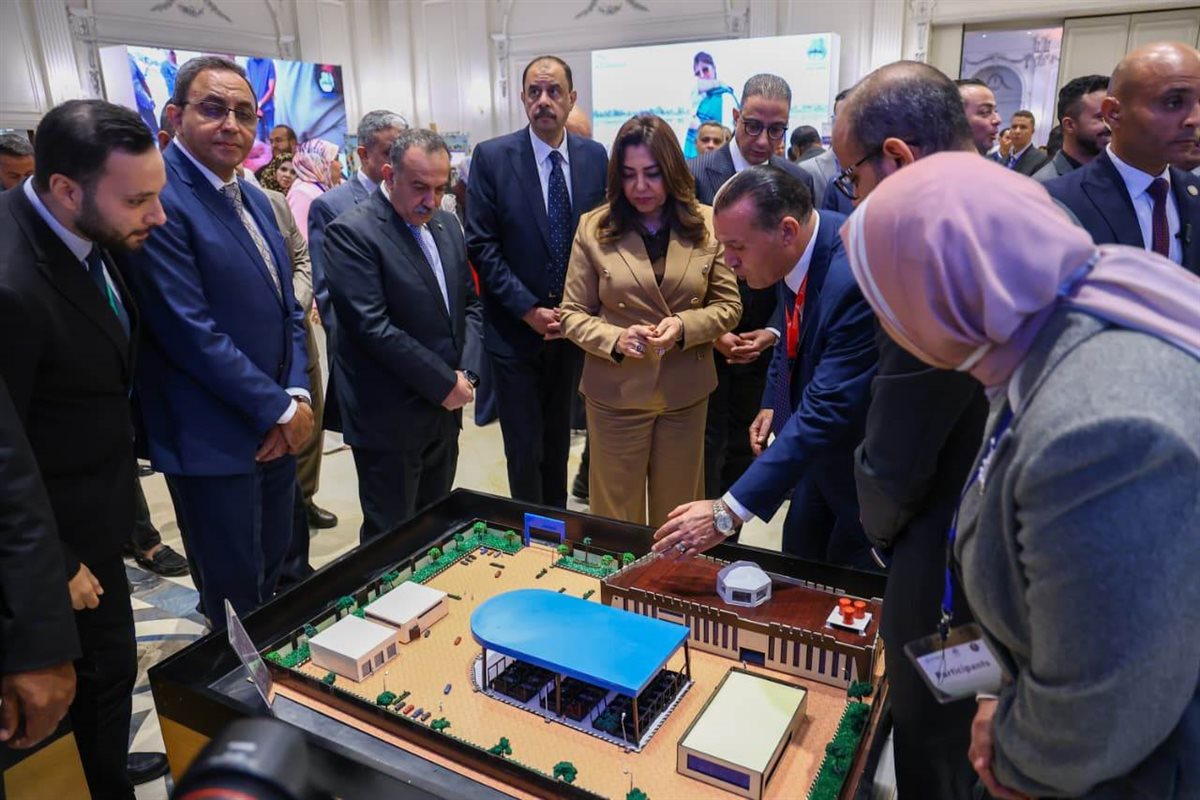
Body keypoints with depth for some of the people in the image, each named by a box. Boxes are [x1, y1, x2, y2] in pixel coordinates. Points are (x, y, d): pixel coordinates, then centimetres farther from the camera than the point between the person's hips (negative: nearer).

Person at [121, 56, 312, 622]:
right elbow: (191, 333, -22)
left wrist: (297, 395, -3)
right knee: (236, 602, 8)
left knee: (274, 571, 23)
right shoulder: (158, 200, -17)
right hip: (212, 442, -8)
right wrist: (281, 410, -14)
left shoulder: (256, 200, 11)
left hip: (276, 429, 8)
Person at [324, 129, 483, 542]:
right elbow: (373, 327, -21)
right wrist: (445, 384, -16)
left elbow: (469, 303, 13)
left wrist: (466, 372, -2)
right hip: (390, 419, -7)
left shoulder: (447, 224, 9)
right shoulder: (351, 232, -14)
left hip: (446, 410, 7)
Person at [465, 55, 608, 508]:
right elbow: (481, 245, -9)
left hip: (573, 326, 3)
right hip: (516, 329, -3)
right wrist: (530, 310, -14)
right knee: (525, 450, 4)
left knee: (559, 443, 16)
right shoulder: (491, 157, -6)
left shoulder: (595, 157, 2)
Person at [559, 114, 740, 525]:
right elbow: (572, 315, -2)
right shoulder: (594, 228, -5)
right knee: (616, 518, 13)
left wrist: (685, 326, -18)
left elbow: (728, 305, 2)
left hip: (686, 393, 1)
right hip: (615, 394, -1)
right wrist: (615, 340, -20)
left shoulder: (707, 224, -2)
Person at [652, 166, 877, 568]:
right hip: (822, 447, 7)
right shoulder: (796, 253, -11)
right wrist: (774, 401, 7)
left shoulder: (856, 280, -36)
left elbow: (826, 411, -39)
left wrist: (729, 511, -40)